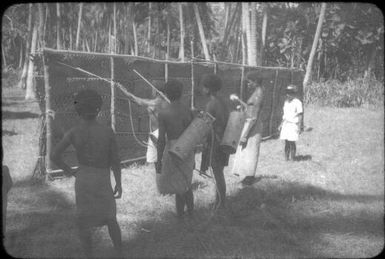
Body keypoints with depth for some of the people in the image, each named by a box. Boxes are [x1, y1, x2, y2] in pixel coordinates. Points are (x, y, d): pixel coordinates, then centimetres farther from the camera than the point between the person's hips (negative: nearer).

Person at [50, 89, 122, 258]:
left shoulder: (73, 133, -13)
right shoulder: (108, 132, -15)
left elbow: (54, 156, -12)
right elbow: (115, 161, -10)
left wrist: (69, 171, 4)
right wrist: (119, 183, 2)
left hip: (83, 180, 0)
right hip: (103, 182, 0)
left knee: (83, 222, 15)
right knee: (110, 219, 19)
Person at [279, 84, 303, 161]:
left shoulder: (297, 102, -8)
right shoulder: (286, 102, 14)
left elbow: (300, 115, -9)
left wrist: (299, 127, -12)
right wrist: (281, 123, 20)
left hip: (293, 124, -6)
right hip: (285, 124, 6)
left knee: (292, 142, -8)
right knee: (286, 142, 5)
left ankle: (292, 158, -1)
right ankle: (286, 158, 9)